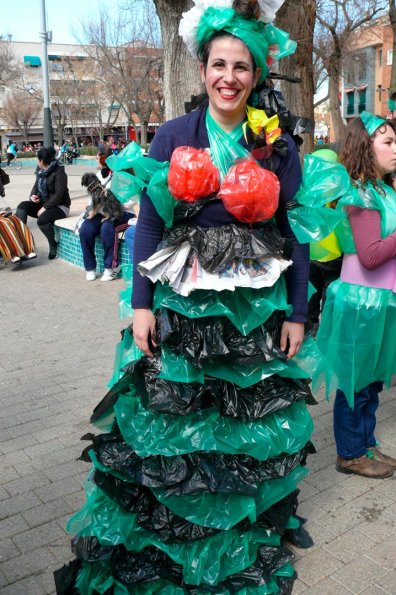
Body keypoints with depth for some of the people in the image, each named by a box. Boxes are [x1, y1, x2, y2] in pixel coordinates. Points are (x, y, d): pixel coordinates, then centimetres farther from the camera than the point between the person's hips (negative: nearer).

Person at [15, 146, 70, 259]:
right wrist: (33, 195, -6)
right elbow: (36, 186, 17)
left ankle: (53, 245, -8)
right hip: (43, 203, 8)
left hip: (59, 206, -8)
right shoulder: (41, 171, 7)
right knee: (22, 206, -14)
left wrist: (45, 207, -24)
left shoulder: (59, 172, -16)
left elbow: (59, 195, -22)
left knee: (42, 220, -33)